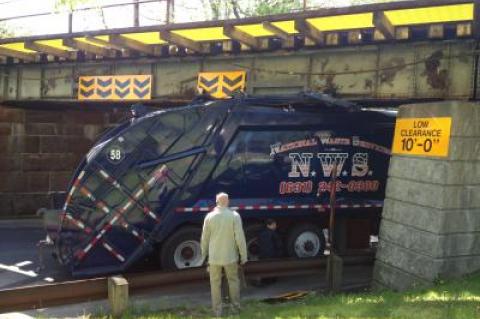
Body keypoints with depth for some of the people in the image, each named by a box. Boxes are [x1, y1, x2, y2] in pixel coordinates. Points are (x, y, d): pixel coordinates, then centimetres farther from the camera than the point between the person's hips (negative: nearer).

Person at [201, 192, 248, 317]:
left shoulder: (209, 216, -5)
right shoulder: (234, 215, -11)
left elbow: (205, 238, 0)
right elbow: (240, 237, -12)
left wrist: (204, 254, 14)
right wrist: (243, 255, -3)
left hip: (214, 257, 1)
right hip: (230, 256, 0)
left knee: (215, 283, 12)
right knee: (233, 281, 18)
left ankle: (217, 310, 14)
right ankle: (236, 306, 24)